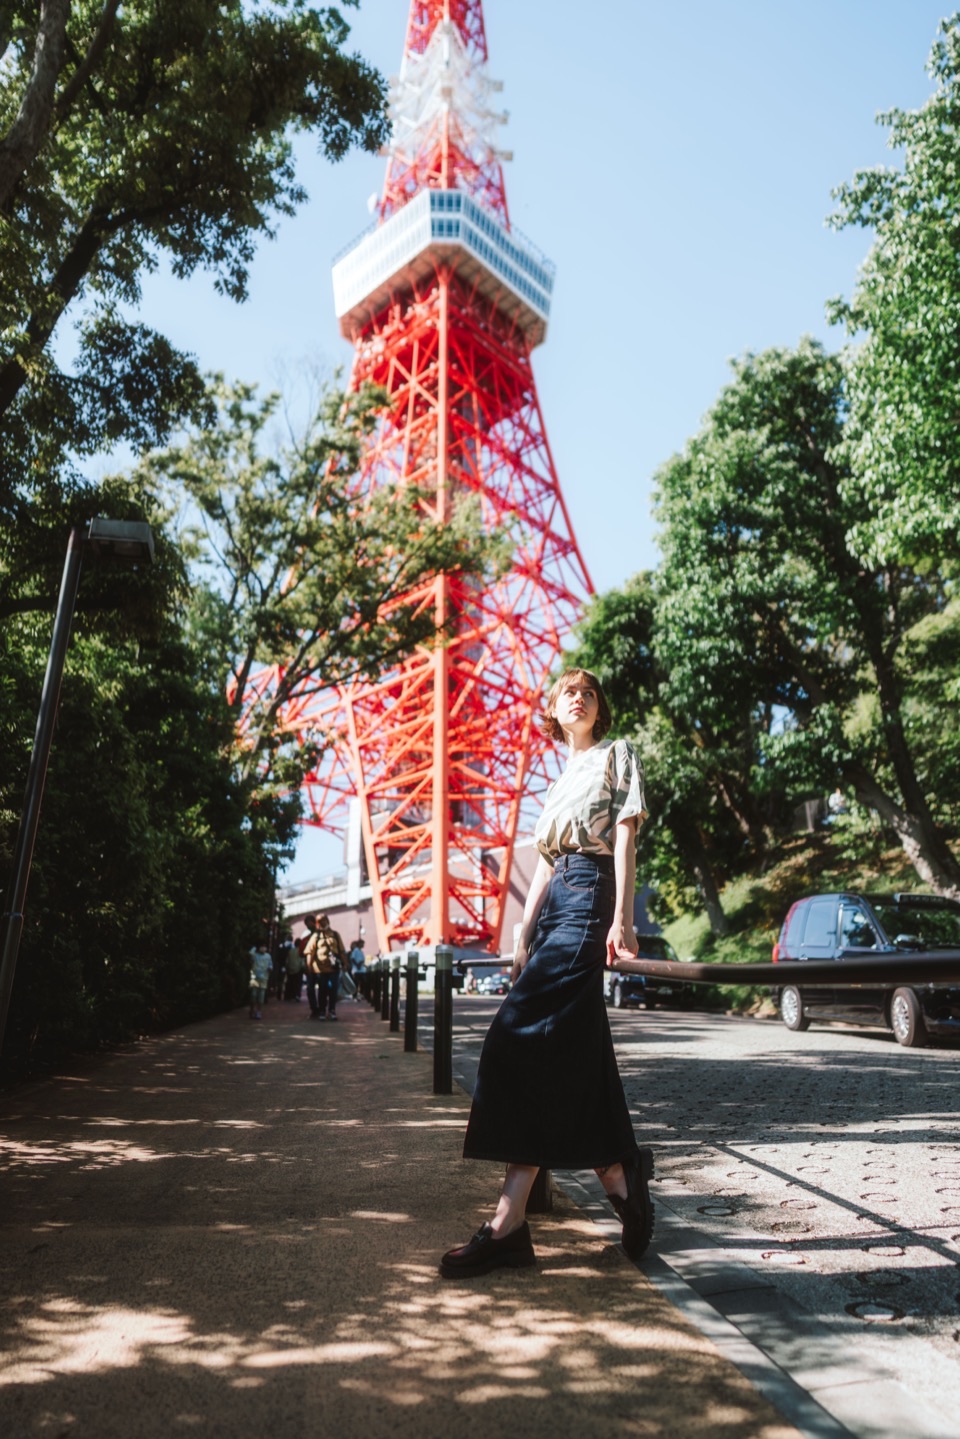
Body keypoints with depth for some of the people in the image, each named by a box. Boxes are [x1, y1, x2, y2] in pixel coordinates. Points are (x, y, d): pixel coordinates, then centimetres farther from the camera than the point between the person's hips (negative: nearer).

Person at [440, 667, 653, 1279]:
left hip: (589, 897, -8)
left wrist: (621, 919, -15)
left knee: (525, 1041, -16)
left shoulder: (618, 754, 7)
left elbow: (626, 836, -4)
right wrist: (525, 936, 14)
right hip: (555, 903, 8)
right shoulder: (562, 779, 26)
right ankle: (622, 1178, 16)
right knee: (576, 1056, 4)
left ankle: (509, 1222, -10)